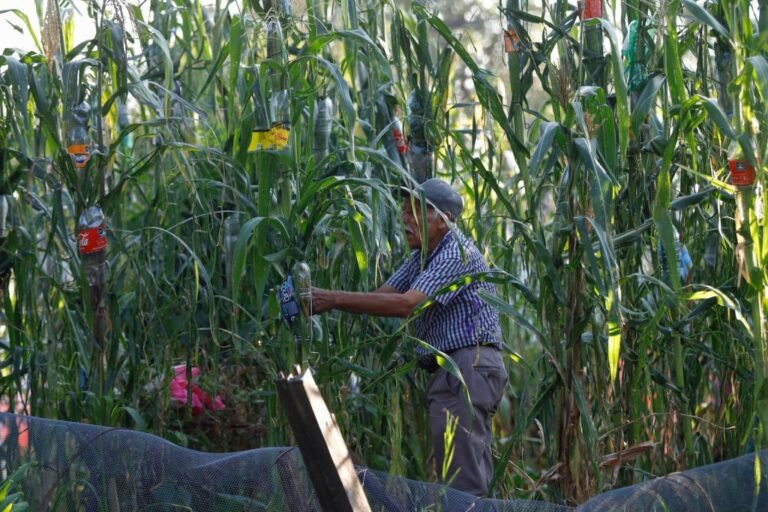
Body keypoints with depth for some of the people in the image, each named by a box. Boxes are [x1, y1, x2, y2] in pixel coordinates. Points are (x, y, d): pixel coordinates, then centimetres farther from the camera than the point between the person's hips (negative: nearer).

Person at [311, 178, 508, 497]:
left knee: (460, 482, -12)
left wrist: (335, 299, -25)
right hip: (453, 371, 10)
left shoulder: (458, 254, -14)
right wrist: (326, 303, -9)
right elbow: (380, 296, 9)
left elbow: (405, 304, -24)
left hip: (469, 366, -10)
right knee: (471, 478, 11)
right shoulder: (423, 256, 17)